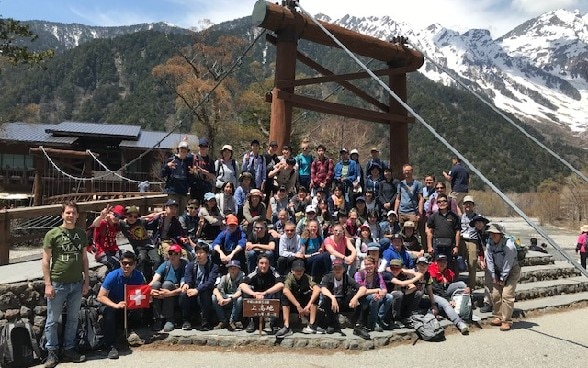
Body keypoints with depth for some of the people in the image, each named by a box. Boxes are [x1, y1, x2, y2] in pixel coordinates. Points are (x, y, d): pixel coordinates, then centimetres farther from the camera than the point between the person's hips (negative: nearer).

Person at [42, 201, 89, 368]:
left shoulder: (81, 233, 6)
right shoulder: (52, 234, -5)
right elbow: (45, 260, -5)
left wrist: (86, 281, 7)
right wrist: (48, 284, -10)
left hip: (77, 284, 4)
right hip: (57, 284, -4)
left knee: (73, 319, 11)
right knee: (53, 320, 5)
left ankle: (69, 350, 22)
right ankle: (52, 352, 17)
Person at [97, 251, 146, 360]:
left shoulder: (138, 276, -7)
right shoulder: (113, 276, -17)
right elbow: (100, 297, -21)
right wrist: (116, 305, -37)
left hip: (129, 307, 2)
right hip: (110, 304, -2)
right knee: (109, 311, -37)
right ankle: (110, 346, -33)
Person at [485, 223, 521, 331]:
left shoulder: (509, 245, -27)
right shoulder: (489, 243, -9)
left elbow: (508, 264, -22)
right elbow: (489, 260, -2)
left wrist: (503, 278, -16)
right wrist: (494, 276, -3)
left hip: (512, 271, -6)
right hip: (499, 271, 6)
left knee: (507, 295, -14)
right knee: (495, 294, 3)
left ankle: (506, 321, -7)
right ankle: (498, 317, 18)